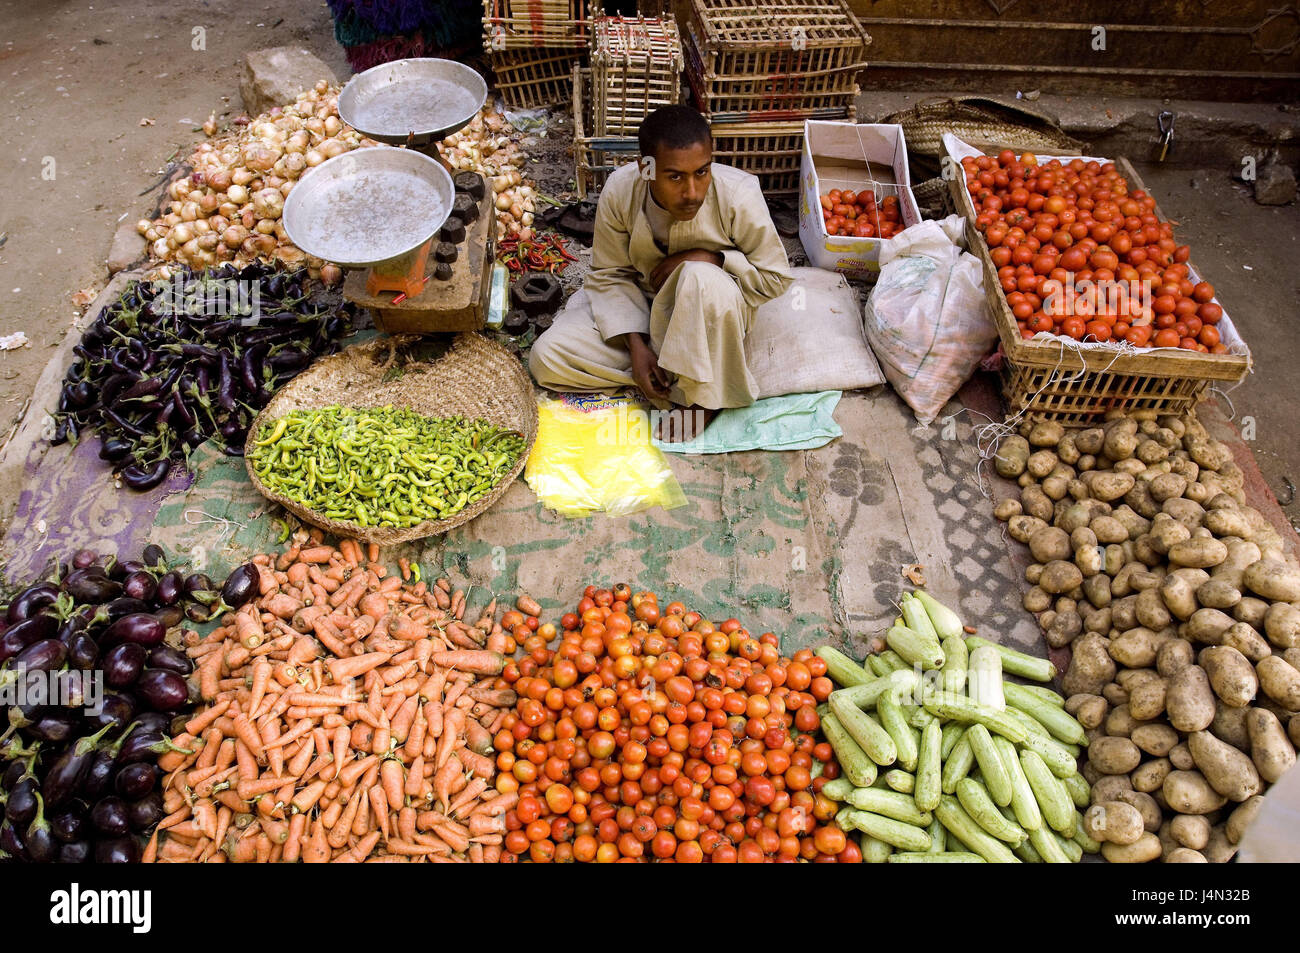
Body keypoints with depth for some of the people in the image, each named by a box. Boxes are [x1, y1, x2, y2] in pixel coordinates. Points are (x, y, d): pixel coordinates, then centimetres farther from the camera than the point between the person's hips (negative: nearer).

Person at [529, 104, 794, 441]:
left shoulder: (738, 195, -24)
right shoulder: (620, 191, -19)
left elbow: (775, 278, -11)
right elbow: (610, 275, -7)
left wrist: (710, 258, -26)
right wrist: (635, 346, -19)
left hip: (707, 316, -3)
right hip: (639, 307, 3)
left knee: (702, 280, -40)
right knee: (547, 357, -14)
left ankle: (702, 395, -17)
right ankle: (673, 374, -11)